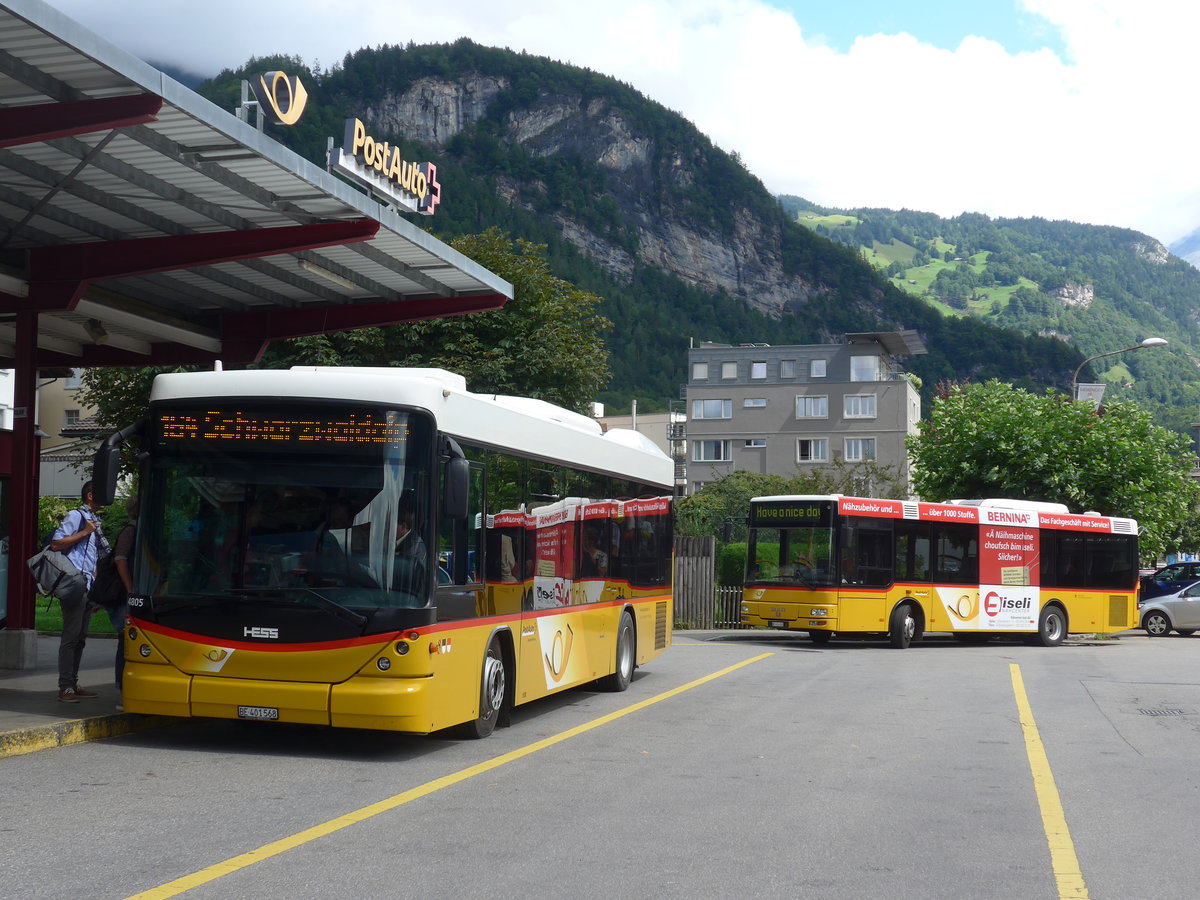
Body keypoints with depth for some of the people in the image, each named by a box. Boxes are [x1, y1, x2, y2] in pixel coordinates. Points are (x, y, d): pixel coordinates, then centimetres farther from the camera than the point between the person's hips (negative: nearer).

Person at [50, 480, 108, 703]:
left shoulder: (93, 521, 21)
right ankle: (65, 688, -7)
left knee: (80, 638, 11)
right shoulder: (76, 516, -5)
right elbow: (56, 544, -15)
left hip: (88, 587, 9)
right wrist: (84, 533, -15)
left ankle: (73, 684, 16)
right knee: (71, 636, -9)